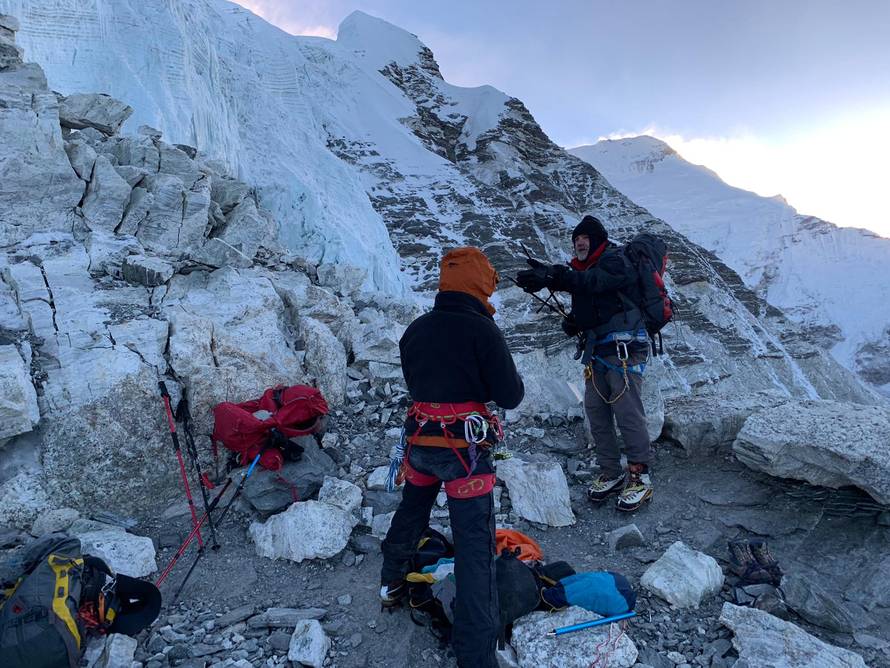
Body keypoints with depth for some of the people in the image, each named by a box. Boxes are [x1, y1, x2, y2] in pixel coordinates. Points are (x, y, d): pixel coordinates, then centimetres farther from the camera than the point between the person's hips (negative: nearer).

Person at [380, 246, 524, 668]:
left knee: (411, 512, 30)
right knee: (474, 544, -2)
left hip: (419, 440, 6)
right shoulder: (482, 330, -14)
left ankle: (392, 584, 50)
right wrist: (507, 377, 9)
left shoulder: (415, 330, 5)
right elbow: (510, 397, -10)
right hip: (465, 446, -6)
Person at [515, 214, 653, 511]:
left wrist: (553, 277, -44)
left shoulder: (615, 261, -7)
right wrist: (572, 322, 2)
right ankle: (611, 474, 19)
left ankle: (641, 478, 3)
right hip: (597, 351, 9)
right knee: (596, 412, 8)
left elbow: (593, 282, -29)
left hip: (624, 347, -9)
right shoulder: (583, 269, 20)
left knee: (628, 413, -9)